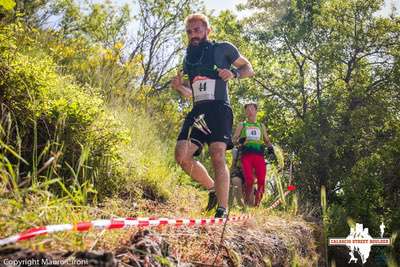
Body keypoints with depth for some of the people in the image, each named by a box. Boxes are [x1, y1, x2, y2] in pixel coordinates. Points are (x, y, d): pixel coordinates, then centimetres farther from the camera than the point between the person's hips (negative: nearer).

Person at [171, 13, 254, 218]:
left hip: (219, 109, -5)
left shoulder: (223, 48, 8)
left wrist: (234, 73, -8)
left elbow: (249, 69, 13)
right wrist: (179, 87, 6)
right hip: (197, 111, 5)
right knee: (181, 155, -12)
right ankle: (213, 188, 9)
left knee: (217, 155, -21)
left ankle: (223, 210, -17)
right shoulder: (188, 59, 22)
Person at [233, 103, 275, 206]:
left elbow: (267, 140, 27)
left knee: (262, 181, -14)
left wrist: (270, 147, 4)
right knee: (249, 179, -22)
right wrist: (239, 140, -13)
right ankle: (247, 202, -2)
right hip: (246, 155, -2)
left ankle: (257, 204, 2)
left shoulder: (261, 126, 24)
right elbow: (233, 139, 11)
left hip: (259, 156, 2)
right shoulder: (242, 125, 17)